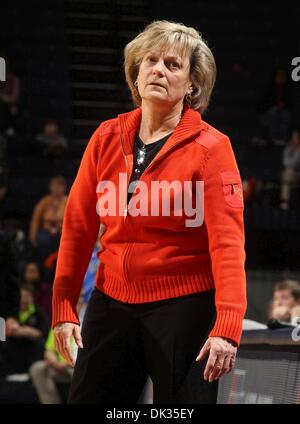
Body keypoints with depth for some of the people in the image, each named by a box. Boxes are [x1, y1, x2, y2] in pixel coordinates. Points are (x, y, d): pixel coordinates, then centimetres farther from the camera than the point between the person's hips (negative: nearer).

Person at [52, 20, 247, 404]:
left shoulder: (211, 147, -9)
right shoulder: (107, 138, 3)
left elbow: (227, 242, -16)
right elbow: (78, 225, 7)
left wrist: (227, 328, -25)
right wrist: (63, 307, 4)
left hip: (184, 307, -4)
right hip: (112, 301, 4)